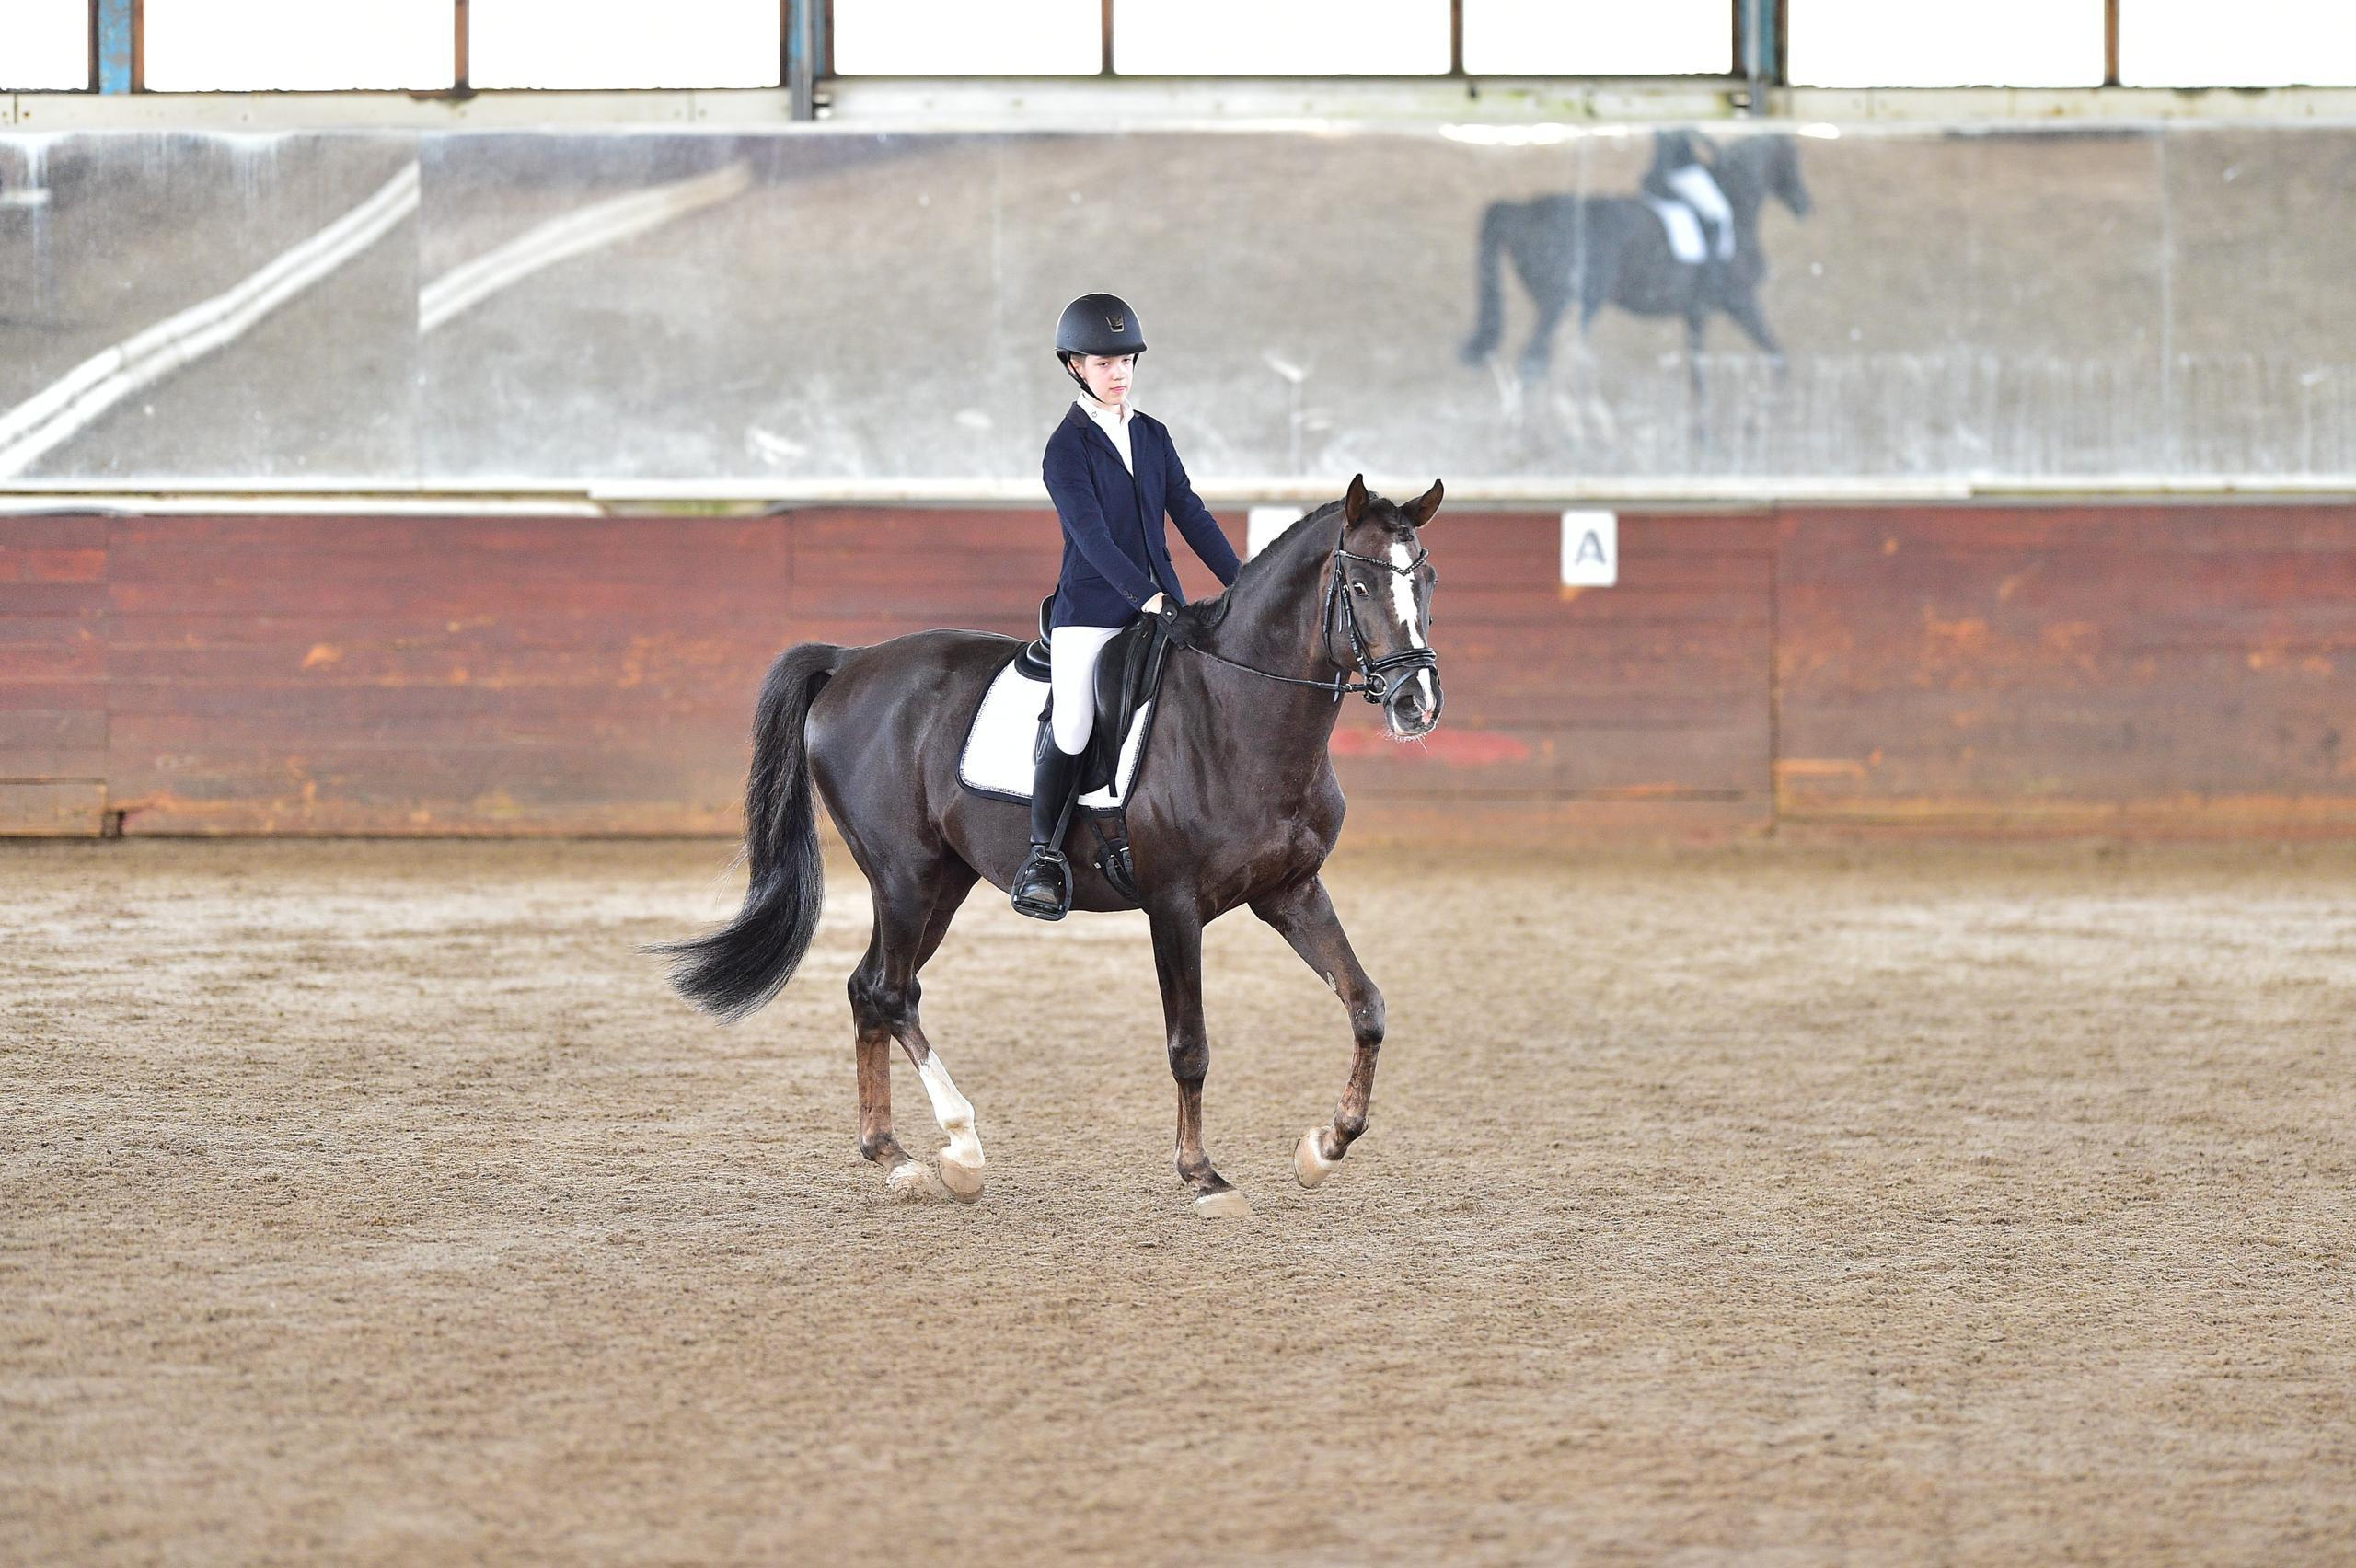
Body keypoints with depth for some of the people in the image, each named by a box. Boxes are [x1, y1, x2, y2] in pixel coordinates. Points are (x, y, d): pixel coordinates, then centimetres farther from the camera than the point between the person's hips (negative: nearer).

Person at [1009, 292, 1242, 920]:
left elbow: (1191, 515, 12)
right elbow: (1090, 533, -16)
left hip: (1161, 603, 6)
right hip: (1090, 609, -6)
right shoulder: (1067, 448, -6)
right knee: (1071, 728, -18)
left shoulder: (1153, 436, 13)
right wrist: (1147, 596, -25)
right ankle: (1042, 849, -4)